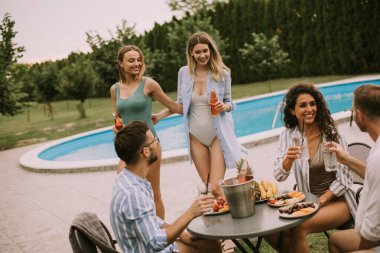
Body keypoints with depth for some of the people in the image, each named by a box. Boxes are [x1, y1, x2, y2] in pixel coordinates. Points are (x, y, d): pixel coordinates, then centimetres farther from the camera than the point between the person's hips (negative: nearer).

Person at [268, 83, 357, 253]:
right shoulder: (288, 135, -1)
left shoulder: (331, 133, -9)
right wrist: (288, 159, -26)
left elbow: (344, 179, -7)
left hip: (336, 200, -3)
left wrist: (321, 201, -14)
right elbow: (279, 177, -7)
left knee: (298, 228, -30)